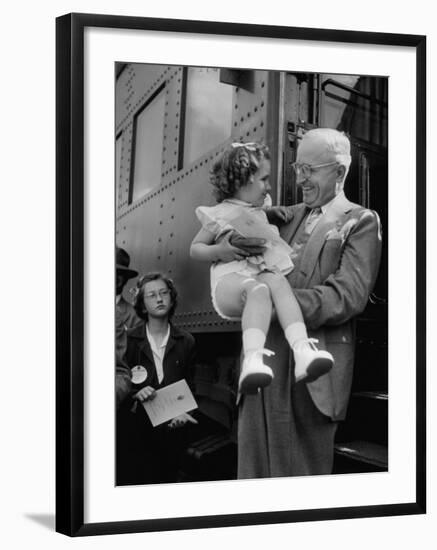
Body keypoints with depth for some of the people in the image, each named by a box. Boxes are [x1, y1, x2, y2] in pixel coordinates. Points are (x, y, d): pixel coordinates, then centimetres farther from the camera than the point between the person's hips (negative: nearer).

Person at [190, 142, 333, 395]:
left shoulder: (262, 215, 29)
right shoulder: (218, 214, 12)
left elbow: (275, 248, 36)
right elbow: (195, 248, 14)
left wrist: (290, 253, 15)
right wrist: (219, 251, -6)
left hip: (264, 273, 4)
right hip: (230, 280, -4)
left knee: (278, 282, -34)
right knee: (258, 289, -40)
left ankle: (302, 351, -53)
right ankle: (252, 360, -59)